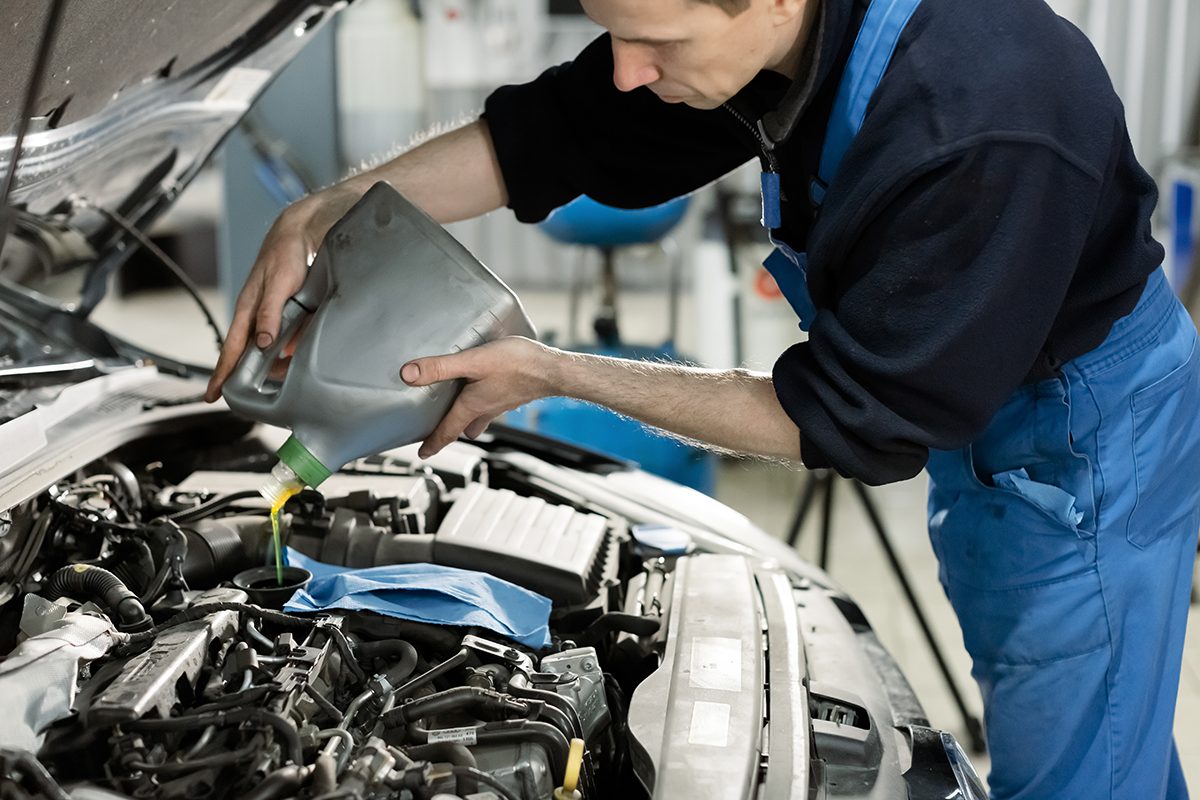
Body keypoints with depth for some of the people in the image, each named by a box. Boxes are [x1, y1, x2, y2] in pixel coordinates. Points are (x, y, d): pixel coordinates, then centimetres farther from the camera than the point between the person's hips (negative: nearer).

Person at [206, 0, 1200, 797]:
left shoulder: (978, 126, -40)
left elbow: (855, 420, -31)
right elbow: (549, 133, -3)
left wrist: (557, 375, -27)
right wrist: (321, 215, -12)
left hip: (1079, 419, -7)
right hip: (972, 417, 7)